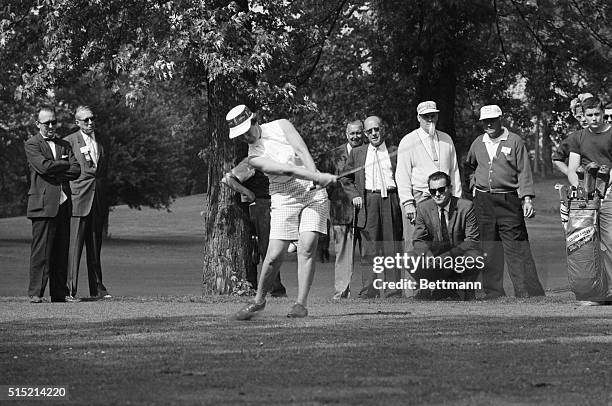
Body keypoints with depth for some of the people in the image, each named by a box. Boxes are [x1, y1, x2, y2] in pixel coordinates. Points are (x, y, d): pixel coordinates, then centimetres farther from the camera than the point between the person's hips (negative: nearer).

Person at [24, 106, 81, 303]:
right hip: (43, 203, -5)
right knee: (41, 250, -8)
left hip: (63, 203, 6)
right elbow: (43, 166, -14)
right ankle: (35, 292, -6)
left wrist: (55, 173, -6)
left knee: (61, 250, 5)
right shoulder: (32, 144, 2)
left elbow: (76, 171, 6)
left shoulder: (64, 145, 19)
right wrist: (65, 164, -2)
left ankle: (59, 292, 9)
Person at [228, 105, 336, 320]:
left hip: (314, 194, 1)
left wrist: (317, 179, -27)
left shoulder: (281, 126, 1)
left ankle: (301, 303, -11)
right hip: (284, 201, 0)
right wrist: (318, 177, -31)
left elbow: (302, 151, -12)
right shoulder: (254, 157, -5)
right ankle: (259, 300, 15)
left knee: (306, 248, -15)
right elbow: (287, 170, -19)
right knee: (274, 255, -8)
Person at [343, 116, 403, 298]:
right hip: (368, 201, 0)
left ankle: (393, 290, 2)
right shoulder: (357, 153, 15)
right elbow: (347, 179, 19)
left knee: (392, 248, -1)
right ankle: (369, 290, -4)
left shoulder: (395, 152, 11)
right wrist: (355, 195, 4)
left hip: (391, 201, 0)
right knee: (371, 248, -4)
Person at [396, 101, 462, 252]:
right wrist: (407, 203, -11)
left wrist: (457, 199, 10)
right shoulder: (408, 142, 3)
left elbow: (454, 171, 18)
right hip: (418, 198, -3)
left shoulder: (446, 140, 16)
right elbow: (402, 175, -2)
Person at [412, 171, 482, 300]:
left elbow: (473, 240, -13)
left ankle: (468, 294, -8)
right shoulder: (423, 208, -3)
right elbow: (418, 241, -1)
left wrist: (449, 255, -26)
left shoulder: (466, 206, -11)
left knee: (473, 257, -36)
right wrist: (430, 257, -23)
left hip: (460, 255, -3)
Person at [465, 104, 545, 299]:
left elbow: (524, 172, -2)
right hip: (483, 201, 4)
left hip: (509, 200, -4)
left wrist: (527, 198, -9)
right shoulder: (478, 143, 12)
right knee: (489, 248, 4)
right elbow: (469, 166, 30)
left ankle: (530, 292, -6)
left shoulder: (514, 141, 0)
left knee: (517, 247, -7)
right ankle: (493, 292, 9)